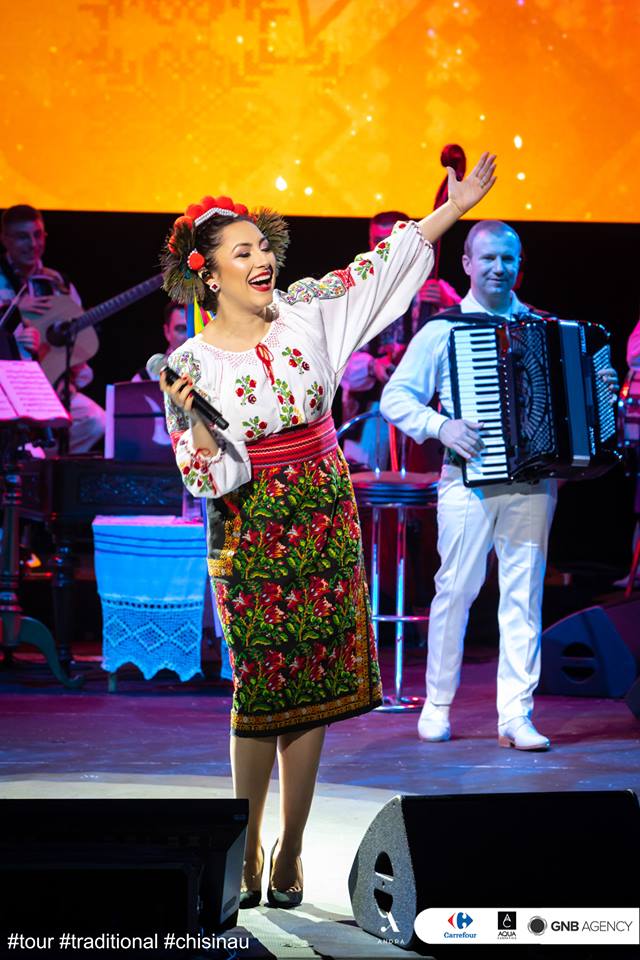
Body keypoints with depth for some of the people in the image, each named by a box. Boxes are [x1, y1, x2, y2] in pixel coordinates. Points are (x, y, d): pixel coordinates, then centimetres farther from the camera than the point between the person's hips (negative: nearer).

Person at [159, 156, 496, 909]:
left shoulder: (306, 312, 1)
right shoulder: (191, 363, -7)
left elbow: (382, 266, 8)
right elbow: (208, 477, -9)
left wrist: (456, 205, 7)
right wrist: (192, 420, -27)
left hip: (325, 523, 3)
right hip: (252, 535, -3)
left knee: (313, 691, 3)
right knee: (261, 690, -4)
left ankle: (289, 857, 12)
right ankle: (246, 854, 11)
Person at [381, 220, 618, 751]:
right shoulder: (443, 330, 4)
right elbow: (395, 396, 1)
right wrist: (441, 426, -14)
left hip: (532, 482, 2)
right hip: (469, 479, -2)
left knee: (524, 595, 0)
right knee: (456, 590, 1)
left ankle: (516, 716, 3)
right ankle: (438, 705, 16)